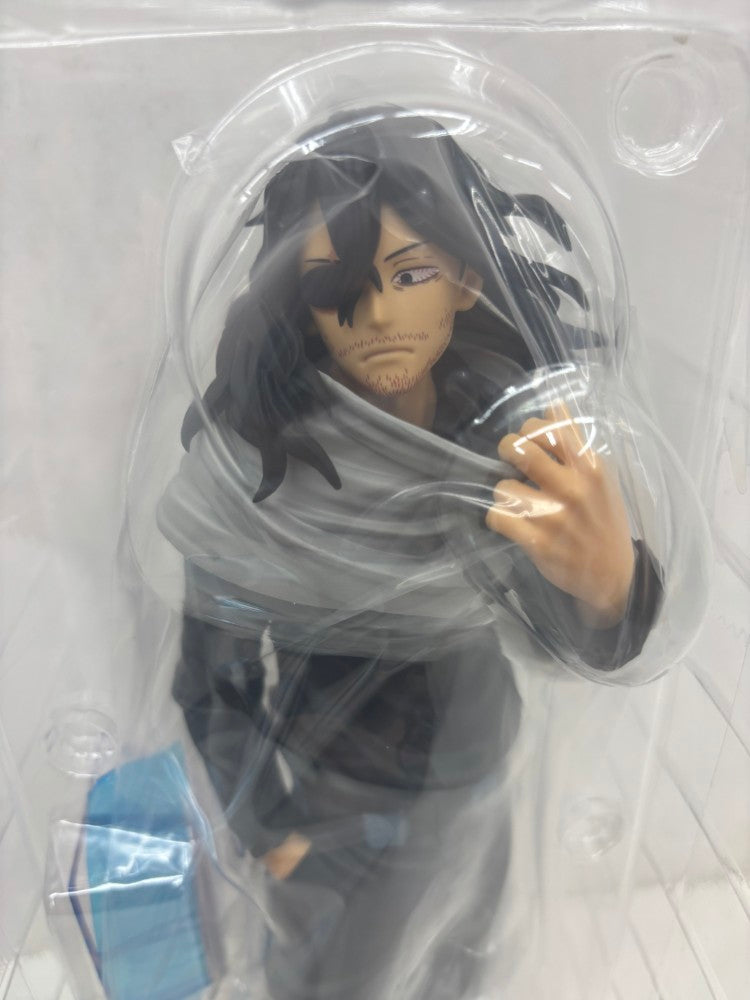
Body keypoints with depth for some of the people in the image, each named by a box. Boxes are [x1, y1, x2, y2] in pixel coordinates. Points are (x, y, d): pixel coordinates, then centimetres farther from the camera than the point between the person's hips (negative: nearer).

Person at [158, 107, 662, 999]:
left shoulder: (520, 425, -20)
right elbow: (213, 676, -14)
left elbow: (590, 648, -24)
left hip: (468, 786, 2)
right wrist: (271, 830, -8)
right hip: (323, 805, -2)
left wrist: (608, 578, -47)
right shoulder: (250, 459, -27)